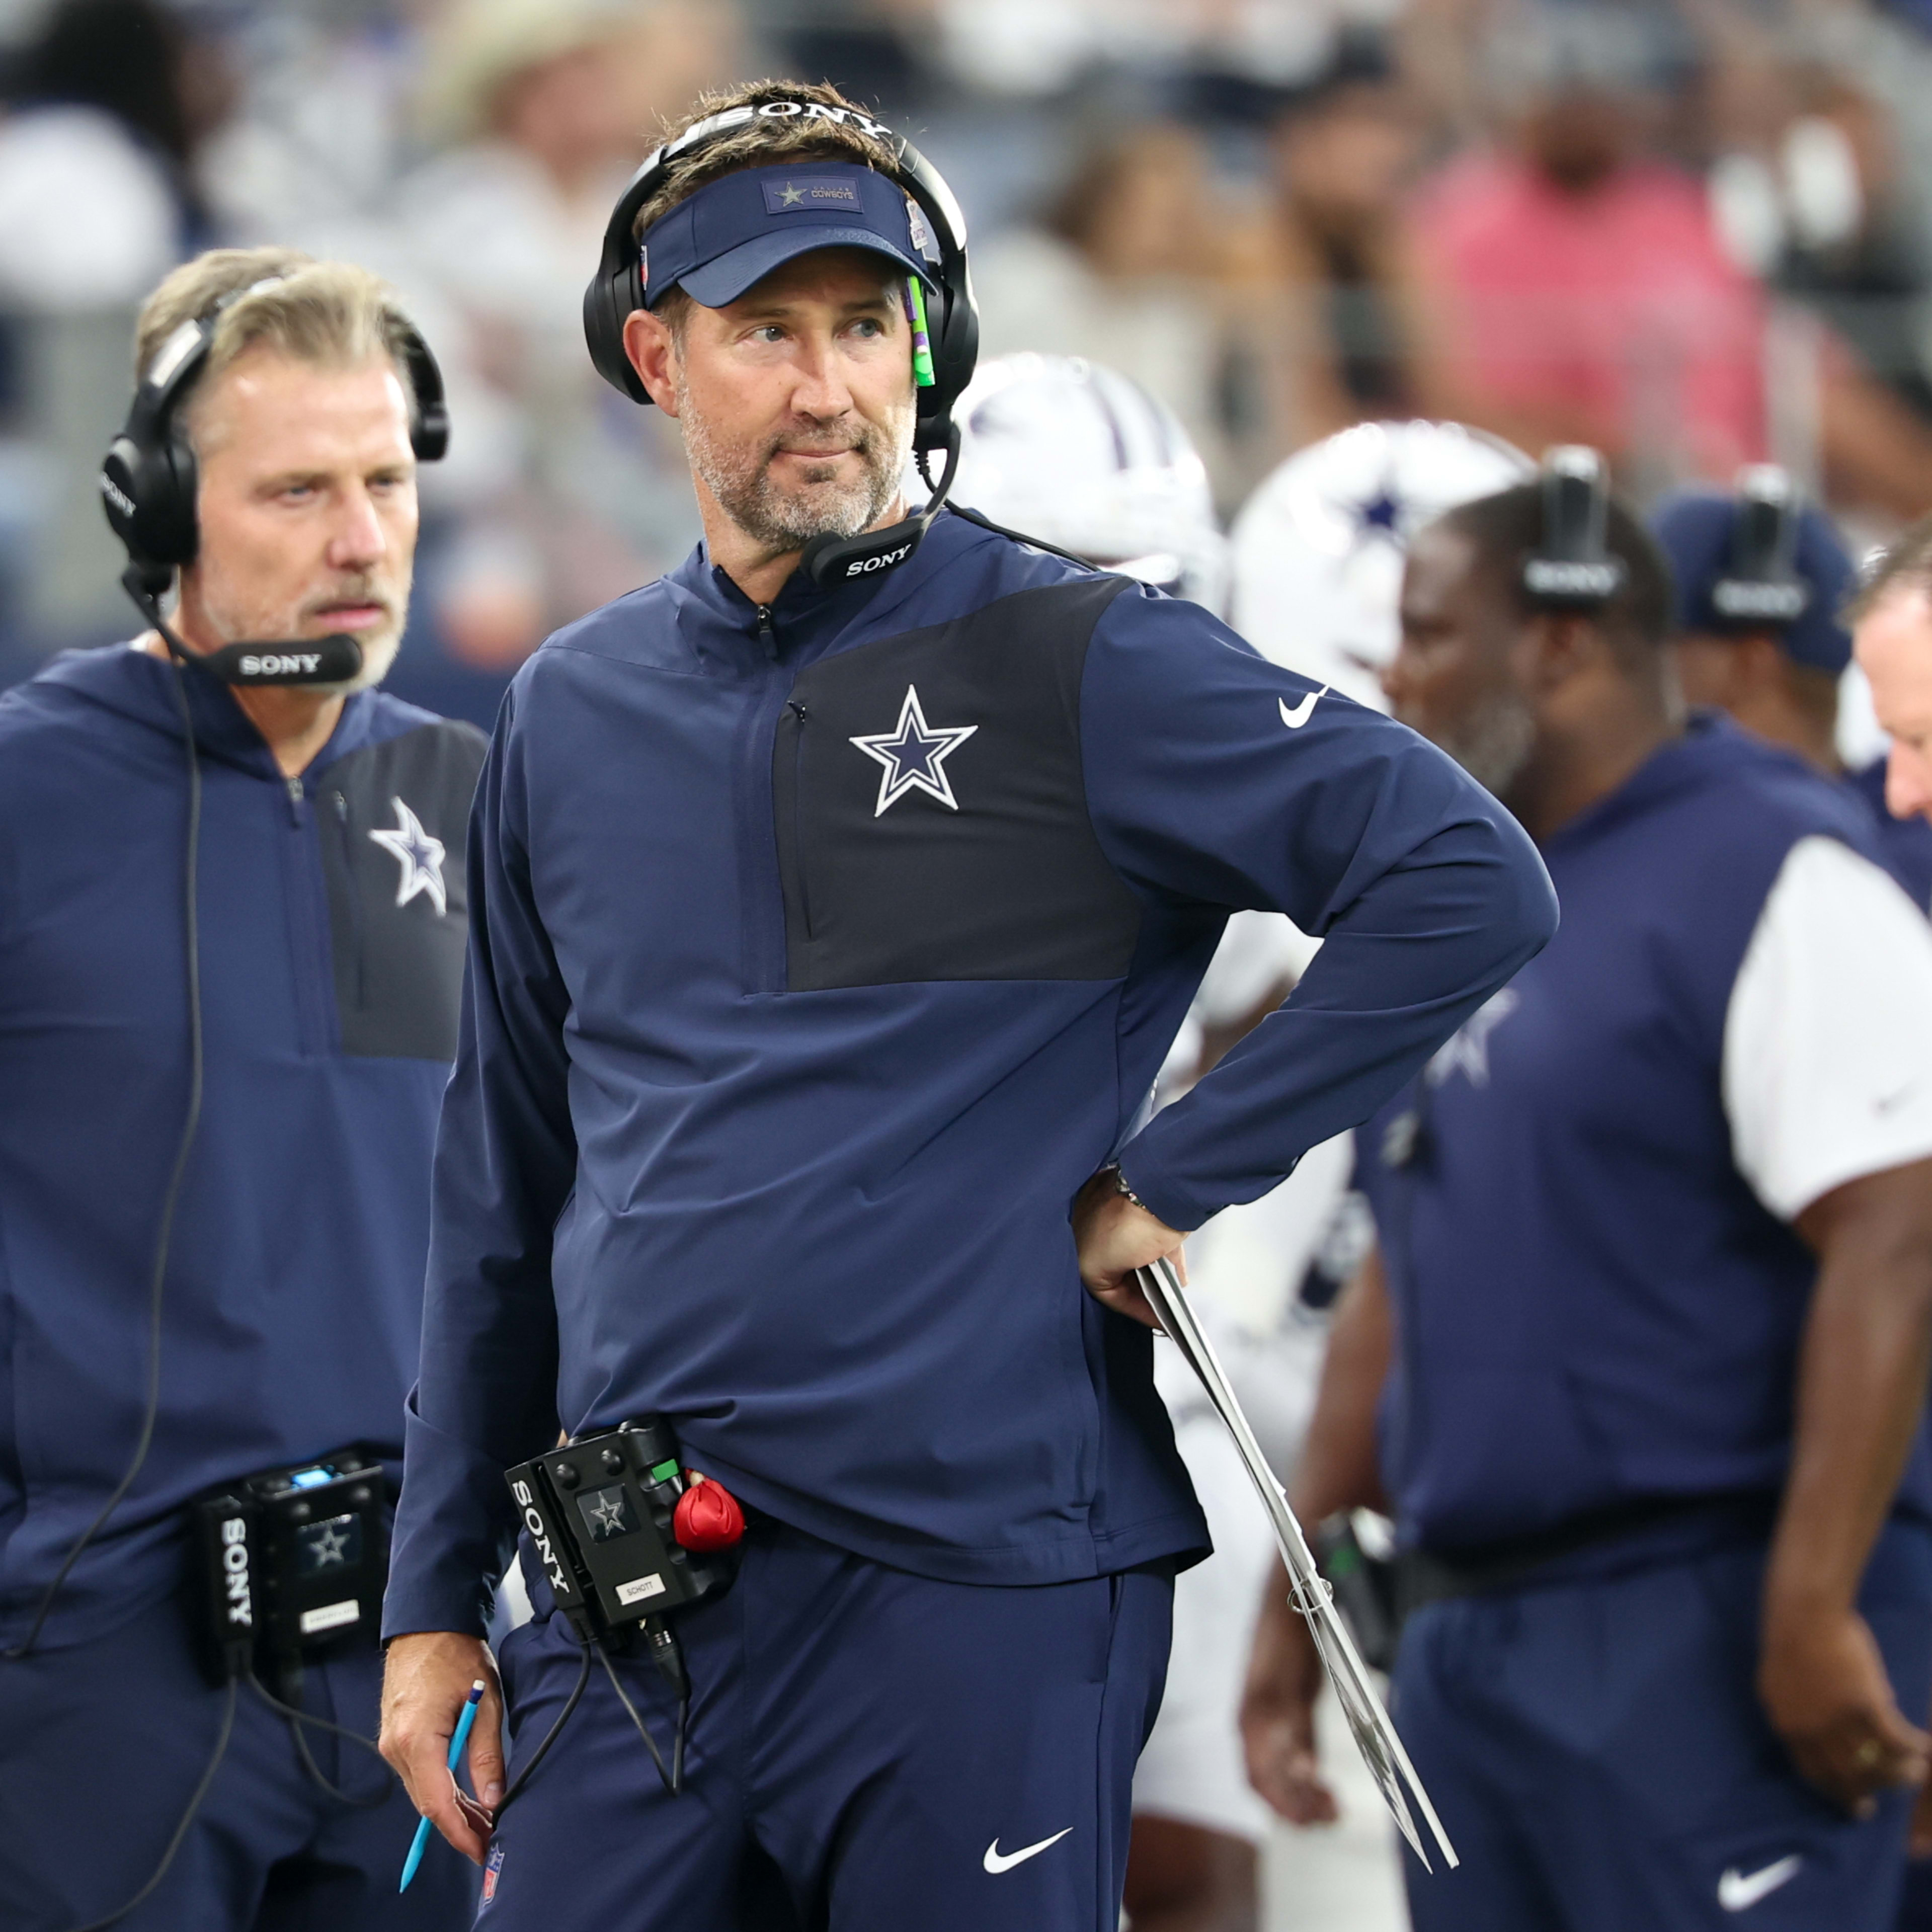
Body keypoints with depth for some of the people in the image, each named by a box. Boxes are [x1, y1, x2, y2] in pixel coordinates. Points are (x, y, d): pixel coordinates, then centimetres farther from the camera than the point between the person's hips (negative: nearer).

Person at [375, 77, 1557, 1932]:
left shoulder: (1075, 664, -4)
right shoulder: (568, 715, 12)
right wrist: (435, 1601, 17)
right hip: (624, 1610, 4)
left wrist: (1171, 1179, -11)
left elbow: (1468, 887, -12)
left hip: (977, 1588, -4)